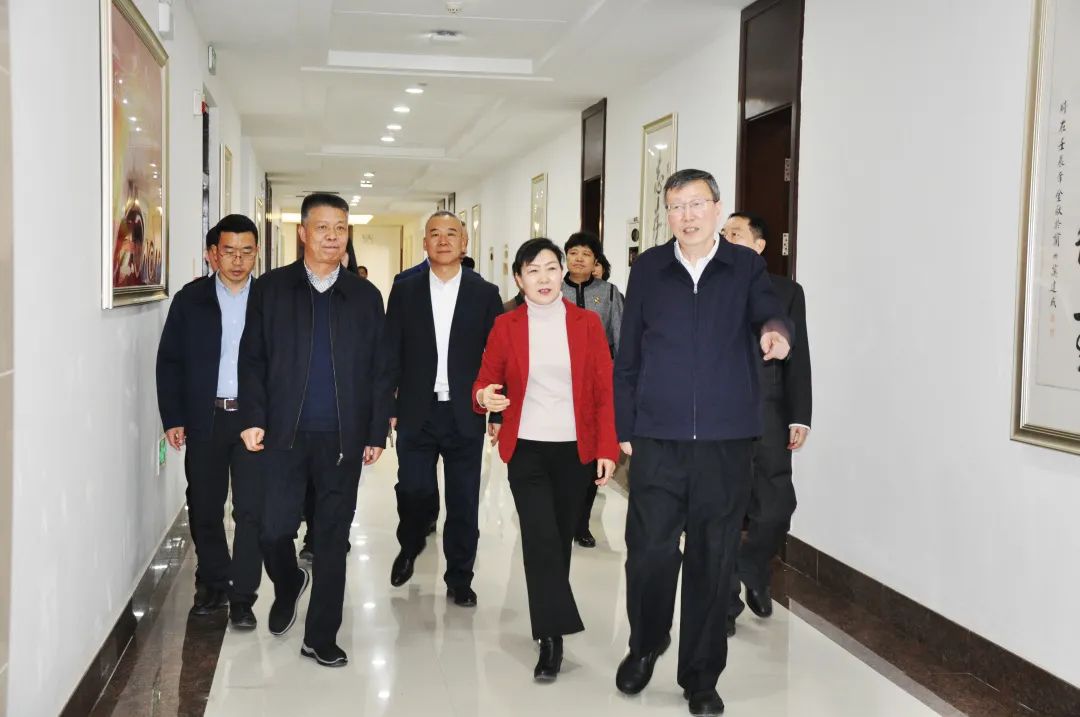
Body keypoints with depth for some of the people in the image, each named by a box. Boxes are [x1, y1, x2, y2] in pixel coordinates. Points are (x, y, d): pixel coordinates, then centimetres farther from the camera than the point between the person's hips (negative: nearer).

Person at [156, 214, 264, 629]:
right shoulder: (190, 300, 3)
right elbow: (169, 362, 4)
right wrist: (173, 418, -3)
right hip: (204, 420, 1)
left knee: (252, 510, -1)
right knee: (204, 508, 11)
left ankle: (242, 596, 8)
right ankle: (212, 584, 28)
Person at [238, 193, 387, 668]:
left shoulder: (366, 296, 7)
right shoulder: (270, 288, 4)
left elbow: (378, 370, 7)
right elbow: (252, 359, 3)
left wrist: (377, 432, 2)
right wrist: (253, 418, -7)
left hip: (343, 437, 1)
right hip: (283, 433, 0)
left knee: (332, 537, 5)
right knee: (274, 527, 0)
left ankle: (321, 637, 17)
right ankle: (288, 585, 35)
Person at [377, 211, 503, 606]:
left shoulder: (485, 293, 3)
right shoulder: (405, 290, 5)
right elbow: (390, 352, 4)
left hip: (466, 414, 0)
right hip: (416, 412, 0)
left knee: (464, 502, 5)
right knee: (413, 492, 2)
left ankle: (459, 578, 21)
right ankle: (409, 548, 33)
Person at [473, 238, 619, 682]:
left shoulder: (587, 323, 0)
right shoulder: (506, 327, 0)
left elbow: (605, 392, 0)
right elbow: (484, 383, 3)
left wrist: (607, 449, -6)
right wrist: (485, 396, -21)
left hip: (576, 450, 1)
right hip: (526, 450, -1)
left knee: (561, 537, 10)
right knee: (541, 537, -12)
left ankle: (550, 626, 29)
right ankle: (552, 636, -6)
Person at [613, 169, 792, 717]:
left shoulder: (746, 267, 5)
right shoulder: (648, 269, 7)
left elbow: (765, 311, -13)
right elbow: (627, 355, 8)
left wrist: (775, 330, -37)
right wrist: (624, 426, 5)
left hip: (726, 441, 0)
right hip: (658, 439, 0)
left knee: (713, 559, 7)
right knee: (649, 551, -2)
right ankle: (646, 644, 27)